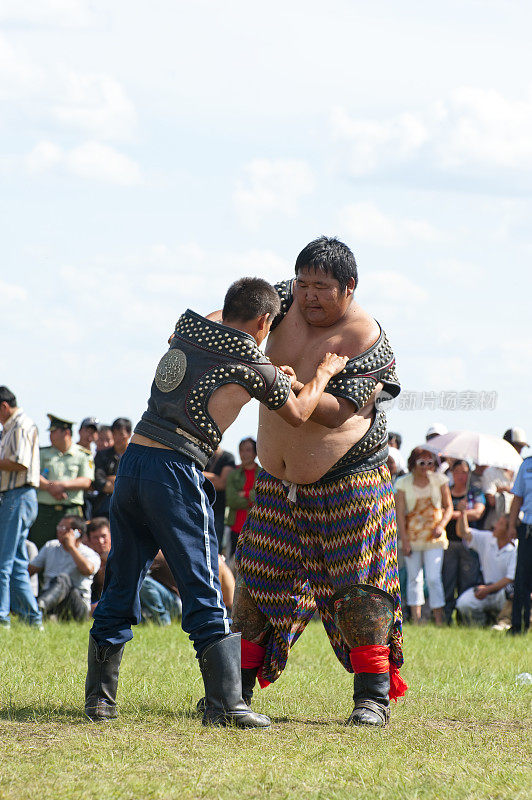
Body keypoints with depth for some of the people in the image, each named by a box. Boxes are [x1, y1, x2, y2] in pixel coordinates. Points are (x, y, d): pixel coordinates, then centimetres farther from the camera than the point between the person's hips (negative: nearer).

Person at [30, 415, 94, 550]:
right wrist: (50, 487, -13)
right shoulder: (43, 453, 15)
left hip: (71, 512, -2)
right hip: (44, 511, 2)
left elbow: (86, 482, -2)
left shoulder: (83, 455, 8)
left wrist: (63, 485, -14)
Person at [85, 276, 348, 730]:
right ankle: (226, 704, -8)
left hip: (133, 460, 6)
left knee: (121, 588, 13)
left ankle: (100, 697, 16)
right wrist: (325, 372, 32)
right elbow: (297, 414, 16)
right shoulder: (253, 366, -1)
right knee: (204, 594, -3)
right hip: (177, 472, -6)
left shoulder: (186, 329, 14)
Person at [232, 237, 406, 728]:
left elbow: (337, 412, -24)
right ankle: (238, 687, 13)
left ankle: (374, 694, 0)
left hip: (349, 482, -6)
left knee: (358, 586, -6)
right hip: (280, 483, 6)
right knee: (259, 578, 6)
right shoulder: (289, 301, -1)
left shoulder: (370, 345, -17)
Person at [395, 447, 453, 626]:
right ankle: (416, 619, 10)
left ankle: (439, 620, -5)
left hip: (434, 537, 0)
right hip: (412, 536, 0)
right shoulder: (403, 484, -1)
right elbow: (400, 514, -3)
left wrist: (441, 525, -9)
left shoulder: (439, 480, 3)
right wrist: (405, 540, -9)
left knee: (433, 578, -7)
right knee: (414, 578, 4)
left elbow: (448, 506, 9)